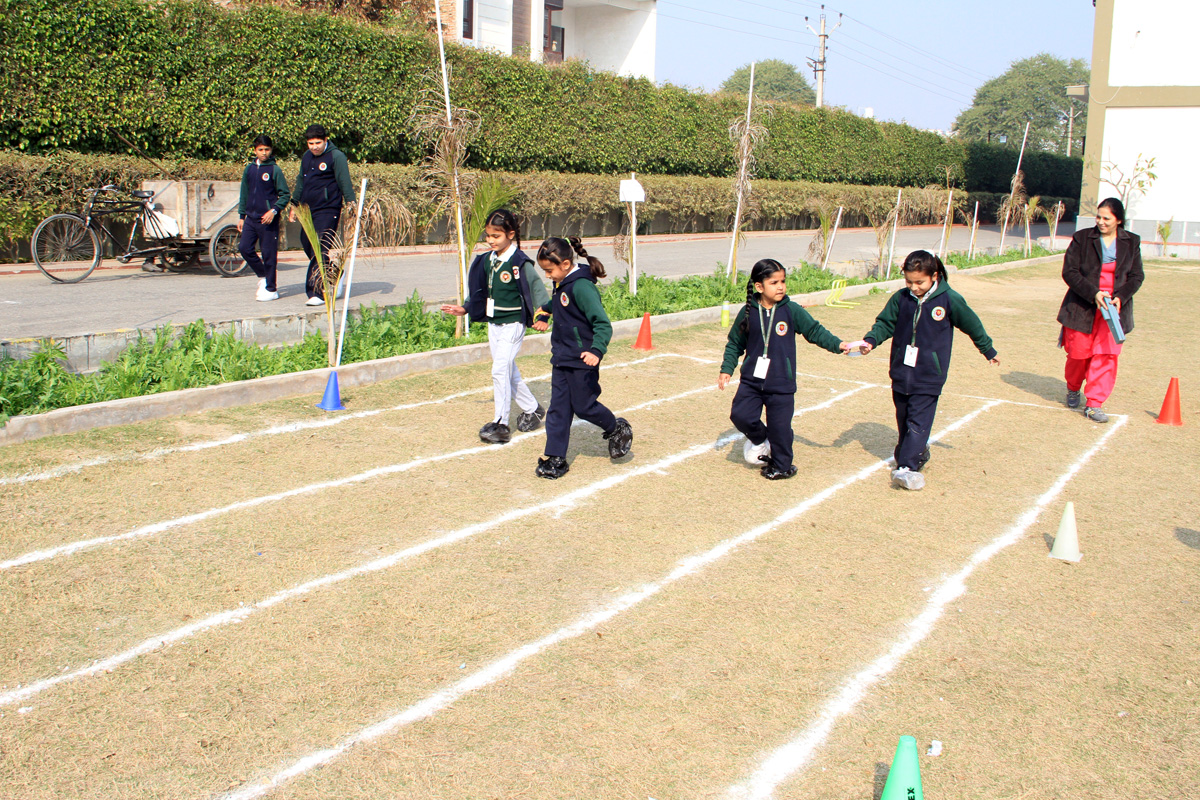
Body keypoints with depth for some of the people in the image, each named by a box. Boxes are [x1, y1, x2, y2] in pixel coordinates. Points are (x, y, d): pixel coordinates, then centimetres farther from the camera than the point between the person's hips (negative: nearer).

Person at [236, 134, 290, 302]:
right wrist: (241, 216, 16)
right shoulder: (249, 169, 10)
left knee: (269, 254, -1)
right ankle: (262, 276, 20)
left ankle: (271, 289, 8)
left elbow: (285, 194, -5)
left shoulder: (275, 170, -5)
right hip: (251, 218, 5)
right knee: (244, 247, -1)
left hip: (268, 219, -5)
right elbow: (244, 194, 18)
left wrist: (274, 210, -18)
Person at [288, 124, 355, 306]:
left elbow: (345, 183, -11)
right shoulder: (306, 156, 15)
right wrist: (294, 205, 27)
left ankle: (317, 293, -14)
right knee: (307, 246, 12)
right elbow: (300, 182, 25)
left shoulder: (336, 157, -7)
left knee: (319, 252, -13)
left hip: (328, 211, -8)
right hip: (308, 211, 8)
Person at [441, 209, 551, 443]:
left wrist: (541, 316, -22)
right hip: (494, 324, 8)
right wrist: (464, 309, 12)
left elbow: (537, 287, -13)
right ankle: (532, 409, 31)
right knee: (509, 372, 14)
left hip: (513, 324, -8)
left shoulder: (519, 262, -15)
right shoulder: (487, 260, 7)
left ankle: (500, 424, -8)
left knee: (500, 370, -13)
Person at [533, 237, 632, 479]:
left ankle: (617, 429, 30)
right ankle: (555, 458, 10)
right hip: (561, 359, 9)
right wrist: (546, 309, 50)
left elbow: (602, 323, -26)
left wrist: (597, 350, -39)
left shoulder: (581, 286, -22)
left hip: (581, 360, -8)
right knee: (558, 409, 6)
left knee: (583, 406, 4)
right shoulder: (562, 284, 6)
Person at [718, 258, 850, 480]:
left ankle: (781, 465, 24)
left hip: (781, 383, -2)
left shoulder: (792, 311, -4)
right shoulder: (748, 312, 0)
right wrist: (726, 369, 3)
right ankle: (759, 438, 24)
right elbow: (735, 343, 9)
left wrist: (837, 344, -13)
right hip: (751, 380, 2)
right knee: (740, 415, -8)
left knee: (779, 426, 1)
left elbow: (815, 331, 0)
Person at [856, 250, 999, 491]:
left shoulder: (949, 300, -7)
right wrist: (871, 340, -14)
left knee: (918, 421, -10)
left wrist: (988, 350, 19)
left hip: (929, 375, -4)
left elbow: (972, 325, 7)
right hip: (901, 372, 4)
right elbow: (885, 323, 7)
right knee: (903, 419, 13)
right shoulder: (900, 299, 0)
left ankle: (906, 467, -15)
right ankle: (918, 453, 31)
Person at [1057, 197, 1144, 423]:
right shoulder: (1082, 239, -2)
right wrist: (1094, 294, -18)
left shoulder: (1131, 242, 5)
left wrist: (1120, 297, -13)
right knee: (1078, 353, 4)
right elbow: (1069, 272, -7)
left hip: (1114, 309, 1)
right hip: (1082, 308, -1)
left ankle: (1094, 404, -2)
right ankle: (1073, 389, 34)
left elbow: (1136, 276, 5)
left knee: (1106, 355, -7)